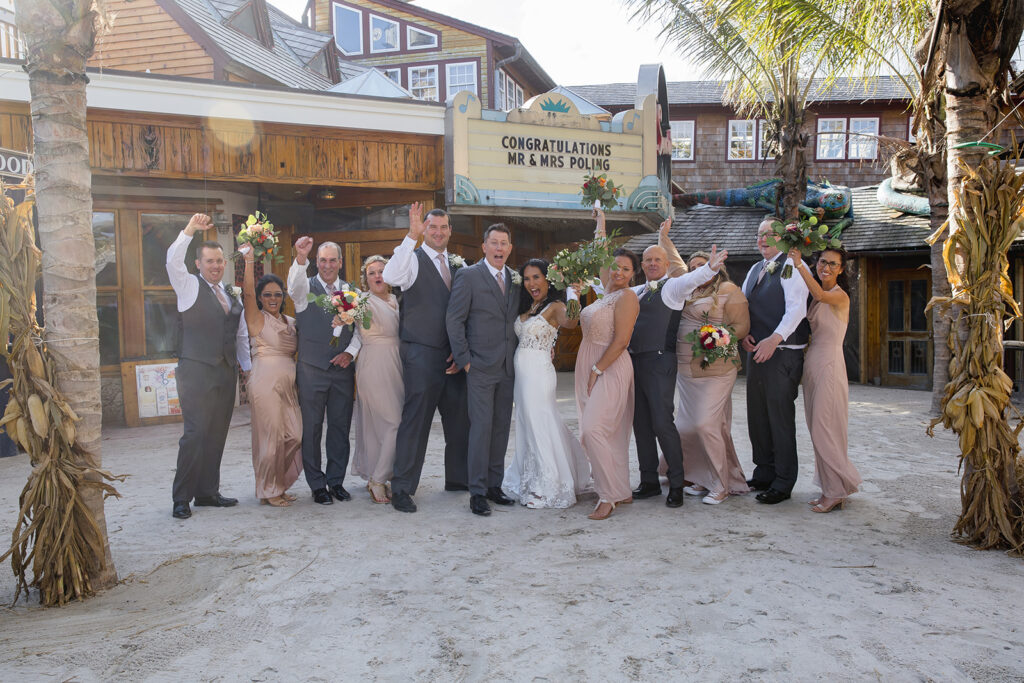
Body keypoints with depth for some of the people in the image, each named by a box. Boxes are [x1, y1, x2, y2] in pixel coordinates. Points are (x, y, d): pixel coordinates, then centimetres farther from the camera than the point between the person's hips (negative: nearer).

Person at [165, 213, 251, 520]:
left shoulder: (231, 296, 18)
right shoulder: (190, 286, 3)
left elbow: (241, 335, 23)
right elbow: (173, 261, -17)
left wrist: (247, 367, 21)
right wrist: (189, 231, -25)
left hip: (226, 373, 6)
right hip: (197, 371, -6)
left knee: (217, 435, 9)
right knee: (195, 433, -8)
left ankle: (208, 492, 18)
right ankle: (181, 498, 2)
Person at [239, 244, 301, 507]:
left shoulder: (291, 322, 17)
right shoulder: (256, 318, 0)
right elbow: (248, 292, -17)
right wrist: (249, 260, -23)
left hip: (288, 383, 6)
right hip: (266, 381, -6)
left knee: (294, 436, 3)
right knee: (271, 436, -2)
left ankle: (280, 485, 21)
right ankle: (269, 491, 12)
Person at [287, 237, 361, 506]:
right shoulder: (306, 287, 0)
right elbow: (294, 287, -24)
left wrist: (350, 352, -7)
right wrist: (301, 258, -42)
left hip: (343, 369, 3)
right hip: (312, 370, -3)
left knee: (340, 427, 9)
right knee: (311, 429, 3)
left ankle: (336, 481, 21)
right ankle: (317, 485, 15)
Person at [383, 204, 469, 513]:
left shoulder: (457, 264, 14)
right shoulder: (414, 259, -4)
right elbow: (391, 276, -27)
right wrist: (412, 236, -29)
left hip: (453, 355, 6)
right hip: (421, 354, -6)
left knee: (460, 418, 14)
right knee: (415, 421, -5)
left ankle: (458, 478, 30)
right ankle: (401, 488, 6)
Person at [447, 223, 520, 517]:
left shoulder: (515, 279, 13)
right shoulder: (469, 276, -5)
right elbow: (454, 321, -7)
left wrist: (517, 356, 8)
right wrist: (464, 359, -10)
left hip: (507, 368, 6)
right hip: (480, 367, -6)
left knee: (502, 427, 9)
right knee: (481, 427, -6)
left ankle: (494, 485, 20)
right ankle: (477, 492, 3)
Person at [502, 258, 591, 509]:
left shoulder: (555, 306, -9)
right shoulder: (526, 307, 14)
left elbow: (569, 322, -30)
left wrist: (573, 299, -53)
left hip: (538, 373, -8)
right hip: (522, 372, 8)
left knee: (539, 427, -1)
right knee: (528, 428, 16)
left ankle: (547, 490, 11)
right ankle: (532, 483, 31)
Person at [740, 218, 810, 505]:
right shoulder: (755, 269, 17)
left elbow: (797, 307, -17)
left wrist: (775, 338, -28)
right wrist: (742, 334, 0)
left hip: (783, 353, -8)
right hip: (757, 351, 8)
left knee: (780, 417, -3)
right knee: (757, 416, 12)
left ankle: (783, 484, 8)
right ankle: (764, 475, 26)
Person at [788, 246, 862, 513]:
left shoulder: (840, 295, -8)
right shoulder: (814, 298, 15)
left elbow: (820, 295, -30)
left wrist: (798, 263, -29)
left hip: (829, 364, -8)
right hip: (811, 363, 8)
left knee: (825, 428, -7)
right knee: (817, 428, 10)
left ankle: (836, 491, 4)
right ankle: (831, 488, 18)